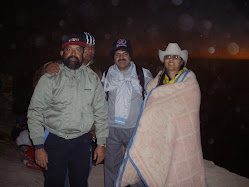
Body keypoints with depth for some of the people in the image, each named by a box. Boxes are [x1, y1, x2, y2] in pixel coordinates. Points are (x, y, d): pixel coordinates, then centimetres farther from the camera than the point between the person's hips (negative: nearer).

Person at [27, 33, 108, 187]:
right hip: (54, 141, -2)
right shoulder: (50, 78, -5)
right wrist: (38, 146, -8)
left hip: (83, 141, 2)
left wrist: (101, 143, 4)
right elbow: (35, 112, -4)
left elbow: (101, 112, 5)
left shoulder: (93, 78, 2)